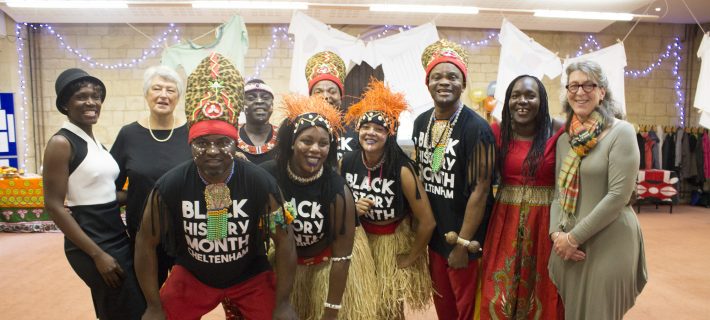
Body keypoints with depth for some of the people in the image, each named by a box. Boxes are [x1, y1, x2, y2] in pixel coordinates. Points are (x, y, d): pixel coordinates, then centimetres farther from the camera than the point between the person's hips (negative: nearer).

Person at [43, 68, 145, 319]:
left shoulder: (95, 141, 9)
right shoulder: (61, 143, -13)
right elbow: (54, 206, -16)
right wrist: (97, 254, -18)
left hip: (117, 237, 8)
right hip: (91, 243, -8)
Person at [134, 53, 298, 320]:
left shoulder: (261, 183, -24)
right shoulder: (169, 186, -21)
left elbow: (284, 240, -14)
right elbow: (146, 242, -7)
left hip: (251, 277, 0)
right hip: (191, 275, 1)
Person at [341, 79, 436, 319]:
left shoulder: (402, 170, -25)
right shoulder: (347, 162, -14)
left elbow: (427, 222, -20)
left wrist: (410, 258, -9)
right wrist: (352, 208, -17)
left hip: (395, 239, -3)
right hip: (361, 235, 3)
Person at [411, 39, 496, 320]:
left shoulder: (476, 128, -18)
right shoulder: (421, 123, 2)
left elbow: (479, 190, -19)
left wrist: (464, 244, -16)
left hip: (465, 237, -6)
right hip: (433, 234, 6)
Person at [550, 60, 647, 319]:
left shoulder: (621, 132, -9)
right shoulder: (565, 138, 8)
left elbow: (619, 195, -15)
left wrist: (574, 237, -14)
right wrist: (556, 233, -6)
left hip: (609, 243, -5)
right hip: (568, 243, 5)